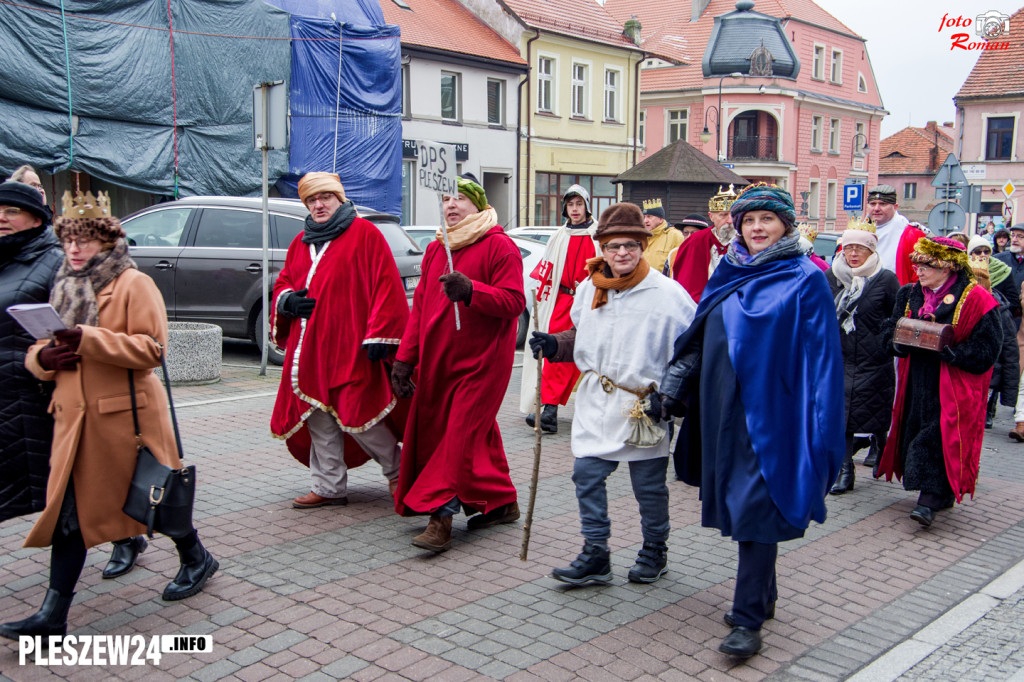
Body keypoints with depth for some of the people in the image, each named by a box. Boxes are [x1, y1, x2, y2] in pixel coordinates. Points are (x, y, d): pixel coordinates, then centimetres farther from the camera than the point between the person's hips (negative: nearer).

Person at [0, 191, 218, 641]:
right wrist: (44, 356, -5)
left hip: (125, 413, -5)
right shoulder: (64, 288, 16)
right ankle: (53, 616, 5)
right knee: (69, 507, 3)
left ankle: (196, 559, 34)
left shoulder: (133, 284, -6)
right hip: (74, 415, 6)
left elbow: (151, 348, -16)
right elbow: (38, 351, 19)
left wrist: (89, 339, -24)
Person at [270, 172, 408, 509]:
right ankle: (329, 487, 19)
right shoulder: (301, 241, 18)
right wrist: (287, 299, 1)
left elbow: (386, 286, -8)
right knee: (319, 419, 8)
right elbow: (283, 282, 26)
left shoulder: (364, 233, -2)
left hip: (350, 346, -7)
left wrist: (378, 334, -15)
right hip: (309, 348, 7)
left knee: (357, 418, -8)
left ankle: (398, 472, 15)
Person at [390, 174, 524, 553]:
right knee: (480, 436, 13)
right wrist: (405, 358, 11)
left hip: (481, 361, -7)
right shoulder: (435, 250, 16)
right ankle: (501, 503, 26)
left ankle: (441, 516, -6)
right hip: (437, 361, 7)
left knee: (461, 436, -9)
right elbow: (419, 307, 16)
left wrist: (470, 290, -28)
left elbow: (514, 302, -15)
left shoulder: (499, 246, -6)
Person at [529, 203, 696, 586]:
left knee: (649, 486, 10)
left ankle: (654, 552, 32)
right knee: (587, 476, 3)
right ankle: (595, 556, 16)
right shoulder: (589, 289, 5)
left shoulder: (667, 294, -12)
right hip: (597, 405, 5)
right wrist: (554, 346, 1)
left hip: (645, 409, -4)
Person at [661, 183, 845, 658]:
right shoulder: (728, 274, 11)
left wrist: (819, 428, -14)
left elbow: (822, 356, -8)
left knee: (756, 509, -6)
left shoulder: (805, 280, -5)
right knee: (737, 504, 13)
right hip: (724, 410, 6)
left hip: (770, 414, -6)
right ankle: (762, 597, 30)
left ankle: (749, 619, 2)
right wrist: (673, 386, 13)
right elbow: (699, 336, 17)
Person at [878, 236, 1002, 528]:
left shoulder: (975, 299, -8)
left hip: (954, 384, -6)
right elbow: (892, 332, 15)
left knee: (939, 435, -13)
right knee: (917, 429, 6)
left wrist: (948, 352, -21)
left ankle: (929, 499, -12)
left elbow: (986, 349, -11)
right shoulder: (910, 294, 10)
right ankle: (942, 494, 21)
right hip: (916, 380, 6)